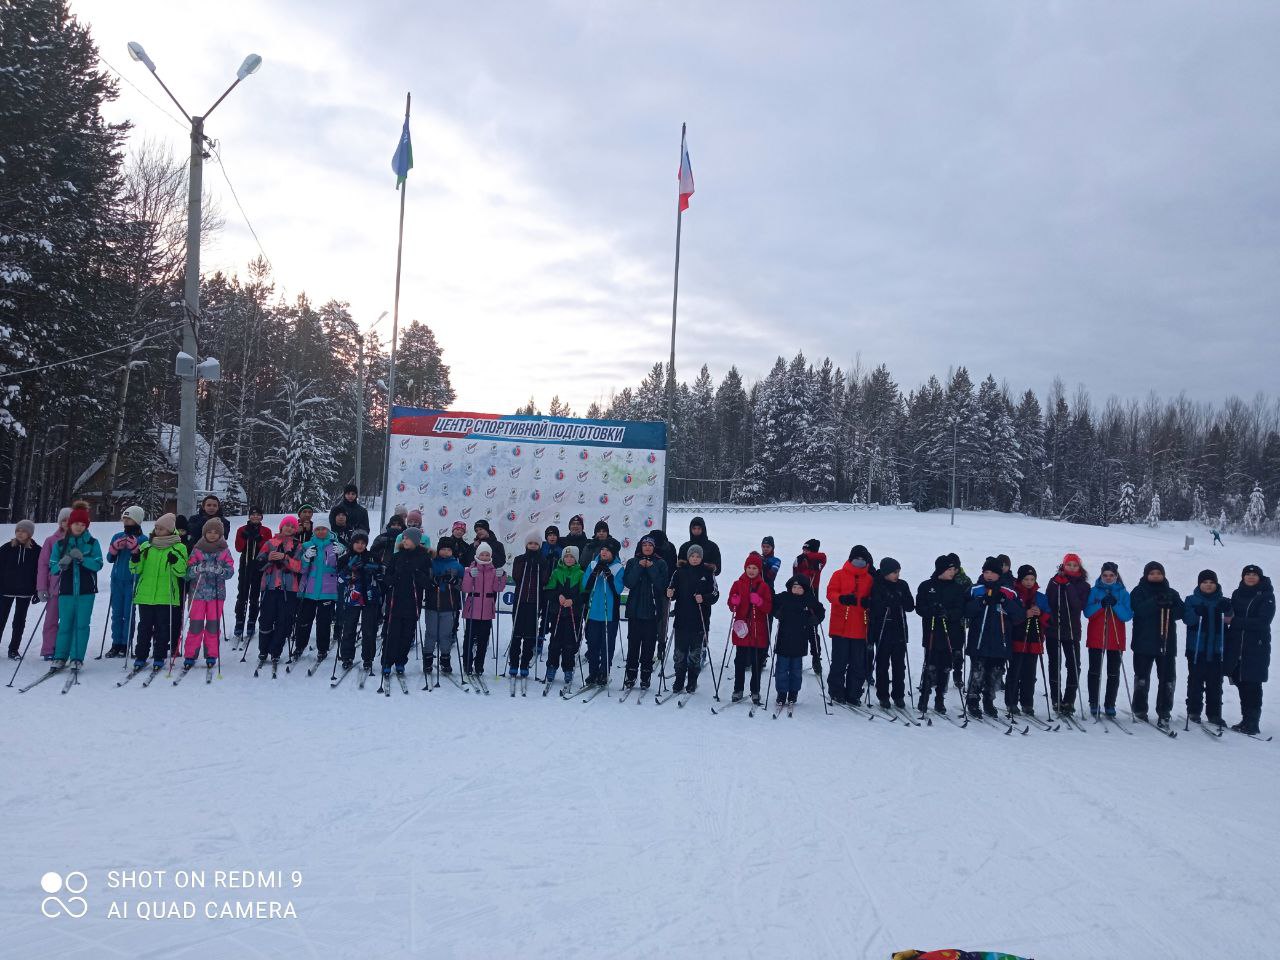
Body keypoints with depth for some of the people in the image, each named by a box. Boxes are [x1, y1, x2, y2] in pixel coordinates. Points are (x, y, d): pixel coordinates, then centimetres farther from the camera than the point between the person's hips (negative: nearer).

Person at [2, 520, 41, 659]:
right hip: (6, 590, 0)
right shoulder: (7, 548, -1)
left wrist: (37, 592, -2)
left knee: (19, 621, 7)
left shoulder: (36, 551, -2)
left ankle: (14, 649, 16)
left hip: (25, 592, 0)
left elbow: (39, 572, 1)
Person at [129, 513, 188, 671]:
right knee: (144, 627, 7)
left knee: (163, 627, 3)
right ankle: (140, 656, 16)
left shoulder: (178, 548, 1)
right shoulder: (146, 546, 10)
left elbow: (182, 572, -3)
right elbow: (136, 570, 10)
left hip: (166, 596, -3)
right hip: (145, 594, 3)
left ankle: (159, 657, 12)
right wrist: (135, 557, -9)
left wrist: (175, 560, -21)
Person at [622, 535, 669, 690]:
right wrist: (639, 567, -12)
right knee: (633, 643, 1)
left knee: (649, 644, 0)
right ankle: (630, 676, 10)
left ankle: (645, 677, 8)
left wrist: (651, 568, -13)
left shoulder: (660, 564, 6)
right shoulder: (633, 562, 9)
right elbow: (628, 582, -5)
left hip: (652, 610, -1)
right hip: (635, 609, 1)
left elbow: (662, 584, -6)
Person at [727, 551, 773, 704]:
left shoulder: (763, 586, 4)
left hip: (759, 631, 0)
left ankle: (755, 692, 15)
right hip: (741, 628, 0)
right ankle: (738, 690, 13)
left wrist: (759, 602, -19)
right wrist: (734, 602, -15)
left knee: (757, 663, 6)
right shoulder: (738, 584, 6)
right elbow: (731, 606, 7)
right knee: (740, 661, 3)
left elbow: (769, 608, 0)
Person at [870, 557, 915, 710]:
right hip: (883, 632, -3)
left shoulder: (902, 585, 5)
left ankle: (899, 696, 16)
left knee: (899, 664, 6)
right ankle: (883, 696, 12)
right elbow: (874, 609, -12)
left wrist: (892, 602, -15)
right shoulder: (877, 586, -6)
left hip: (899, 631, 3)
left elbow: (910, 606, 2)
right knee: (882, 664, 3)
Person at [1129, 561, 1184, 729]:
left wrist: (1169, 605, -18)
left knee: (1168, 679, 1)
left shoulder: (1171, 593, 12)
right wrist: (1156, 602, -26)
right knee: (1142, 678, 5)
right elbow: (1139, 609, -14)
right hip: (1144, 642, -2)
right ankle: (1139, 710, 17)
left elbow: (1180, 612, 0)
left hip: (1167, 643, 2)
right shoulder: (1139, 592, 3)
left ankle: (1164, 713, 7)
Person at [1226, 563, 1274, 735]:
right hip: (1236, 647, 4)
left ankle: (1252, 723, -2)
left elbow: (1262, 622, -12)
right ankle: (1246, 720, 14)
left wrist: (1234, 621, -15)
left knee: (1252, 685, -6)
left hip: (1257, 648, -4)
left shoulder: (1267, 596, -2)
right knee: (1241, 683, 6)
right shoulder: (1237, 594, 12)